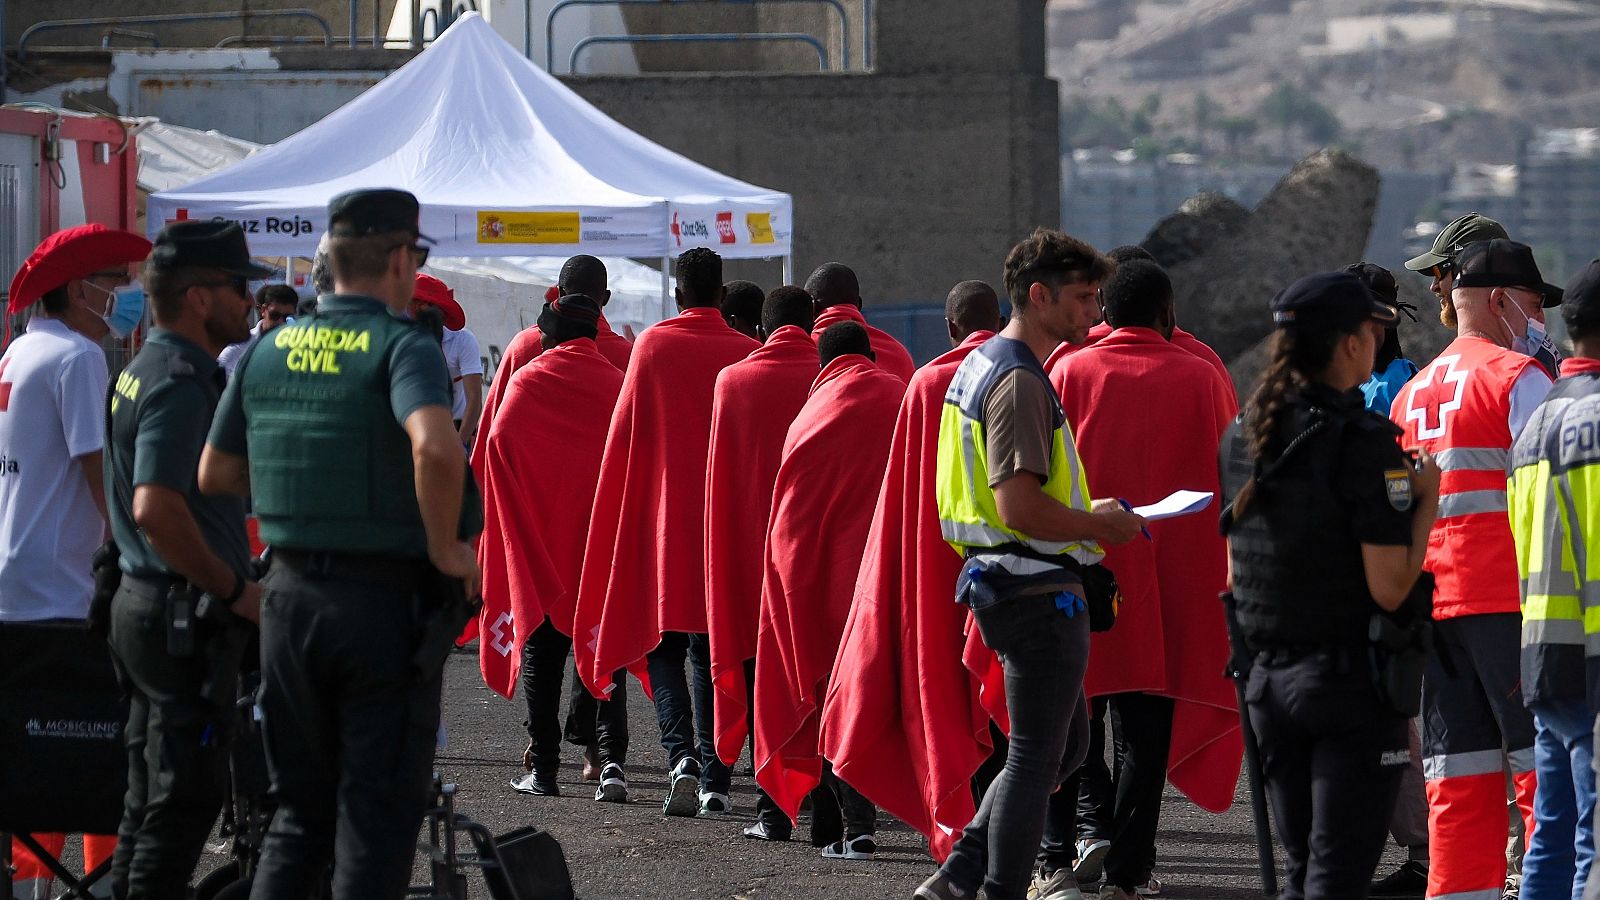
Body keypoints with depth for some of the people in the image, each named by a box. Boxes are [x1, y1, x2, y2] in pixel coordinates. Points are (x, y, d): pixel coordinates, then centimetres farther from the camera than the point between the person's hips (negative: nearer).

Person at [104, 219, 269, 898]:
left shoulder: (145, 371, 15)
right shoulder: (180, 382, -17)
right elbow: (157, 509, -29)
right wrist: (235, 589, -20)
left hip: (141, 606, 10)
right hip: (183, 613, -10)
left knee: (153, 802, 14)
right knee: (185, 798, -7)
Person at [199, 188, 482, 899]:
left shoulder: (269, 351, 7)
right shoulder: (403, 349, -12)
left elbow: (215, 474, 14)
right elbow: (435, 446, -31)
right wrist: (445, 547, -18)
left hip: (290, 594, 5)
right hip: (385, 599, -5)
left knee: (301, 807, 15)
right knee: (377, 813, 2)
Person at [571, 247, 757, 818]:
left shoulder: (653, 345, -3)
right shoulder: (748, 353, -2)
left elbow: (625, 434, 1)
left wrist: (620, 518, 11)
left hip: (662, 517, -1)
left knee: (664, 646, 6)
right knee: (713, 652, 10)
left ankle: (680, 754, -17)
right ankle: (714, 779, 5)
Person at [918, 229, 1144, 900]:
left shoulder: (981, 366, 16)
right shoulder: (1019, 382, -18)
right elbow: (1019, 505, -26)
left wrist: (1086, 518, 17)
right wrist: (1099, 526, -12)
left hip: (1006, 585, 10)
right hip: (1039, 591, -10)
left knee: (1065, 743, 18)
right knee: (1037, 756, -2)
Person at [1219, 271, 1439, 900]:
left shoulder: (1242, 434, 7)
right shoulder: (1363, 441, -16)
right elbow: (1389, 587, -19)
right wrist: (1426, 498, -6)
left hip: (1269, 677, 7)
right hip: (1350, 679, -7)